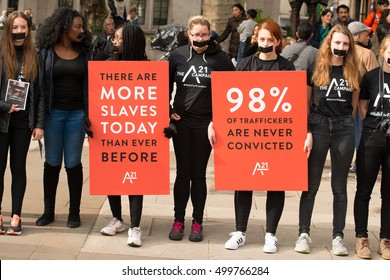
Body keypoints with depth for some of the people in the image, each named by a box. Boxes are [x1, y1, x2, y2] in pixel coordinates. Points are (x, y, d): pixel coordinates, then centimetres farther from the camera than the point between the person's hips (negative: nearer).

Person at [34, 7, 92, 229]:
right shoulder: (46, 51, 0)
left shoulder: (85, 52, 5)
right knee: (52, 162, 6)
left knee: (73, 163, 4)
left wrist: (89, 113, -4)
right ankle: (49, 210, 16)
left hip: (77, 114, 1)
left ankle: (74, 212, 13)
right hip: (53, 113, 0)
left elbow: (92, 83, 5)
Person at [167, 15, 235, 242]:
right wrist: (167, 111, 3)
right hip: (181, 121, 1)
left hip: (206, 123, -1)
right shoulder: (177, 56, 1)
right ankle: (178, 221, 16)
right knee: (182, 173, 7)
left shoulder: (219, 58, -4)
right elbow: (166, 85, 11)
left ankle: (198, 222, 17)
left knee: (198, 174, 6)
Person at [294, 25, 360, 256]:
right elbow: (305, 104, 2)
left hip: (344, 129, 2)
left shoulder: (353, 72, 7)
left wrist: (346, 123, 3)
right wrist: (307, 133, -6)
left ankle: (338, 236, 13)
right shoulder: (315, 69, 1)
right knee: (311, 185, 3)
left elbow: (354, 105, 14)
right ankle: (304, 233, 10)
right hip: (318, 126, -2)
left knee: (340, 187, 7)